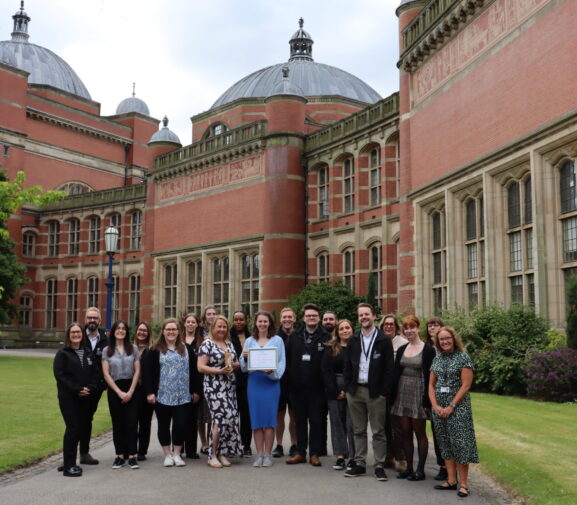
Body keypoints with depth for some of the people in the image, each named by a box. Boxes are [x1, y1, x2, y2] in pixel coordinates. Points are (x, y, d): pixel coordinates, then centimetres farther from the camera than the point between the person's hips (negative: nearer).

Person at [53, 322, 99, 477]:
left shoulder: (88, 353, 13)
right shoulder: (62, 354, -2)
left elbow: (95, 373, 10)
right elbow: (60, 375, -11)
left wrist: (90, 388, -8)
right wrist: (77, 389, -17)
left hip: (85, 398, 5)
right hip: (68, 398, -5)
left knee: (79, 429, 7)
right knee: (73, 428, -9)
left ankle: (70, 462, 18)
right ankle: (69, 466, -4)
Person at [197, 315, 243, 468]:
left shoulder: (229, 343, 15)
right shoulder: (207, 344, -4)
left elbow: (235, 363, 24)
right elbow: (201, 367, -10)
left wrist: (235, 365, 0)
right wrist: (219, 371, -19)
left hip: (230, 387, 7)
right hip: (214, 388, -6)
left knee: (230, 418, 2)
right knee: (222, 418, -12)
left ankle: (222, 453, 14)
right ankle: (212, 456, 0)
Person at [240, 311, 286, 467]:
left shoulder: (277, 340, 6)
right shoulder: (249, 341, 12)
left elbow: (282, 362, 1)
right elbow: (244, 367, 11)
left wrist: (273, 372, -17)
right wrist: (244, 357, -10)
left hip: (271, 382, -2)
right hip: (254, 382, 2)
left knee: (269, 419, -2)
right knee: (256, 419, 2)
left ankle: (268, 454, 7)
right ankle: (259, 454, 10)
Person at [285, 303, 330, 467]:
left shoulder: (325, 337, -3)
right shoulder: (294, 336, 8)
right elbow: (288, 359, 6)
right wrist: (289, 380, -1)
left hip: (316, 387, -3)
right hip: (297, 386, 3)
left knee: (316, 421, 4)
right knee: (300, 420, 10)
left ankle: (314, 454, 12)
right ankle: (300, 452, 19)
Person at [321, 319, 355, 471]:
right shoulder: (330, 348, 7)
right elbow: (325, 370, 2)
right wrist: (336, 391, -6)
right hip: (334, 389, 2)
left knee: (352, 423, -4)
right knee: (337, 422, 5)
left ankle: (353, 457, 2)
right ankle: (340, 456, 10)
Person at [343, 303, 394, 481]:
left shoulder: (384, 341, -3)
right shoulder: (353, 341, 9)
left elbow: (389, 368, -5)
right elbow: (347, 366, 10)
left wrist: (384, 392, -10)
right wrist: (348, 388, 2)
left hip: (375, 392, -4)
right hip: (355, 391, 4)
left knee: (378, 431, 2)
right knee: (359, 430, 10)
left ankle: (379, 466, 9)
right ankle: (359, 463, 18)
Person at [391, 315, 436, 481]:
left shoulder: (427, 350, -5)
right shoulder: (401, 350, 10)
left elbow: (430, 376, -9)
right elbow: (396, 373, 9)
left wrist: (427, 400, -14)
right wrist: (393, 397, 3)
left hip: (418, 394, -5)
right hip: (402, 394, 5)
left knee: (420, 433, 3)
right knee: (406, 433, 9)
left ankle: (420, 470, 11)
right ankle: (409, 467, 17)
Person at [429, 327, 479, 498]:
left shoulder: (463, 357, -5)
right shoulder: (437, 359, 10)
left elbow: (466, 385, -10)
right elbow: (431, 384, 11)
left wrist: (451, 406, -14)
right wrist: (435, 405, -3)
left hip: (458, 406, -5)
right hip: (439, 407, 5)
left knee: (459, 442, -6)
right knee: (445, 443, 8)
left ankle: (463, 483, 1)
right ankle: (451, 480, 15)